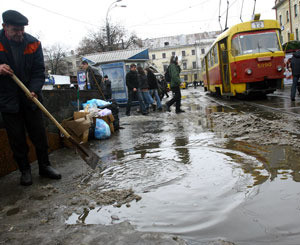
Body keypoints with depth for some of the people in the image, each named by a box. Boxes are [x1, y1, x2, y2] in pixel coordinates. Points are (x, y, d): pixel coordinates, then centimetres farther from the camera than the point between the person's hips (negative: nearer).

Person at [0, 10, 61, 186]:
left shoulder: (33, 43, -2)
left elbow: (39, 71, -4)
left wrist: (34, 90, -19)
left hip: (30, 98, 1)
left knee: (39, 134, 6)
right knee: (17, 138, 6)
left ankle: (44, 166, 22)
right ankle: (25, 170, 21)